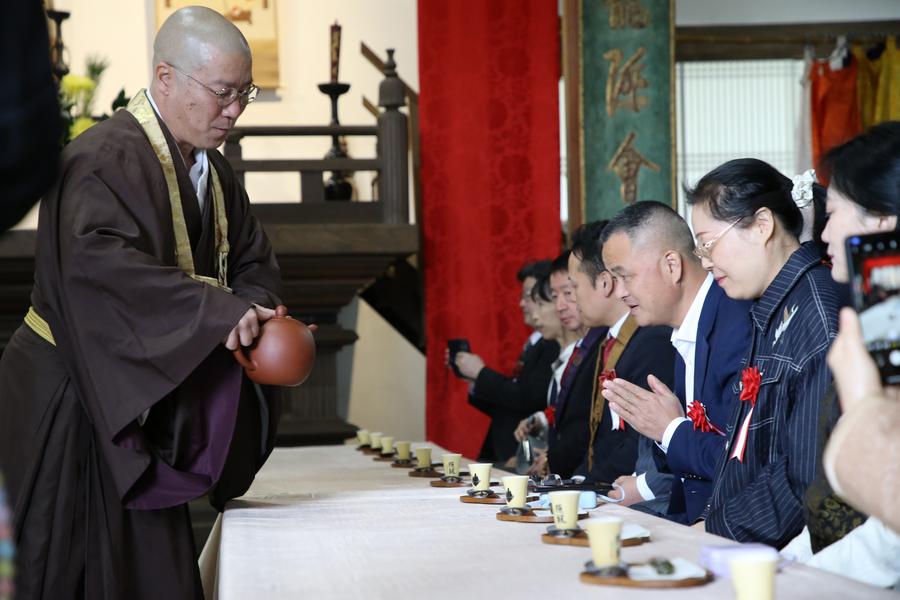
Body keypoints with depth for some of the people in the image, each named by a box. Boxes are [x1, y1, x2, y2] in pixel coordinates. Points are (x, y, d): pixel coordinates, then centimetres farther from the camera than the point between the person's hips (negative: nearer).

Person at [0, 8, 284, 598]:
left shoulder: (215, 172, 9)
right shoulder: (105, 158, -17)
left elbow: (254, 260, 10)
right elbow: (98, 260, -32)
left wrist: (253, 307, -14)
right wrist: (216, 310, -37)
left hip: (138, 408, 8)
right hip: (75, 402, -8)